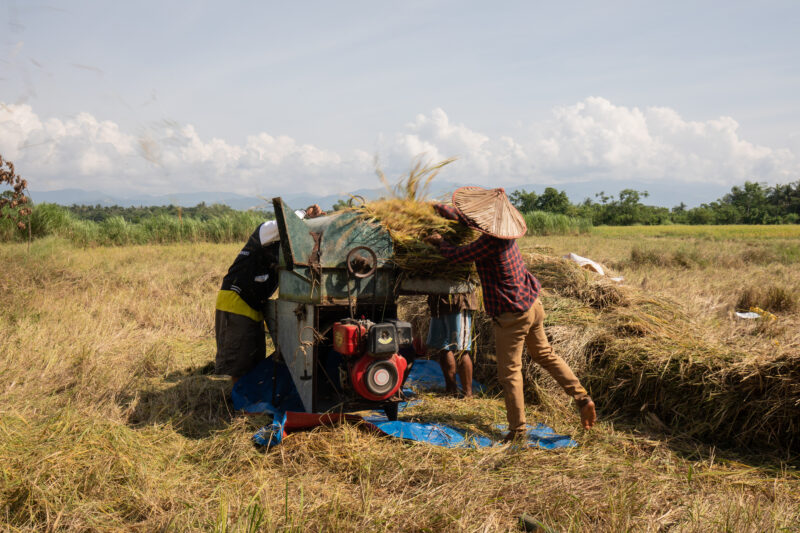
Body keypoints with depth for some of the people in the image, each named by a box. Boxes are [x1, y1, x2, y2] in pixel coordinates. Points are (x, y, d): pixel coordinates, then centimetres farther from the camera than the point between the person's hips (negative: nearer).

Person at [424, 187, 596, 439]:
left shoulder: (491, 242, -26)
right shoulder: (504, 230, 2)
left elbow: (457, 255, -14)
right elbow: (466, 219, 17)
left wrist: (439, 241, 6)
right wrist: (438, 207, 28)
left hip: (512, 314, -9)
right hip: (533, 305, 9)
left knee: (509, 372, 4)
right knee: (545, 354, 24)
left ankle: (517, 428, 13)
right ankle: (582, 397, 22)